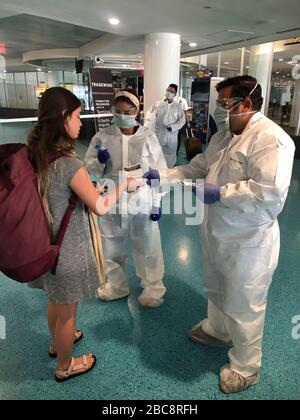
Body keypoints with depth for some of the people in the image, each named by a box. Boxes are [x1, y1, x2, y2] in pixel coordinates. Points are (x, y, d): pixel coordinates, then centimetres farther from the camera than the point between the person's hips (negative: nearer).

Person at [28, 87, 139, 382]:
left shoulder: (35, 154, -4)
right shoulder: (69, 163, -26)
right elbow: (100, 207, -20)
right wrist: (125, 185, -6)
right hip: (68, 249, -7)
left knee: (55, 301, 30)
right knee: (67, 311, 16)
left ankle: (57, 342, 56)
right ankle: (65, 367, 40)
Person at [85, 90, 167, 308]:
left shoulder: (149, 137, -5)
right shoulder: (102, 136, -3)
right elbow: (91, 169, 3)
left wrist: (157, 203, -5)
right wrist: (100, 161, -20)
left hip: (142, 203, -2)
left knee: (148, 249, 11)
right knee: (112, 248, 18)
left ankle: (153, 288, 34)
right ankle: (117, 285, 42)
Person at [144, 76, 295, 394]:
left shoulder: (270, 139, -23)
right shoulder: (224, 135, 7)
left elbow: (270, 193, -32)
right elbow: (198, 169, 11)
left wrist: (218, 194, -27)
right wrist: (162, 176, 1)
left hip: (247, 241, -9)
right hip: (217, 233, 9)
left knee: (243, 306, 11)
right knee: (217, 290, 29)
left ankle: (245, 368, 35)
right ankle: (217, 331, 57)